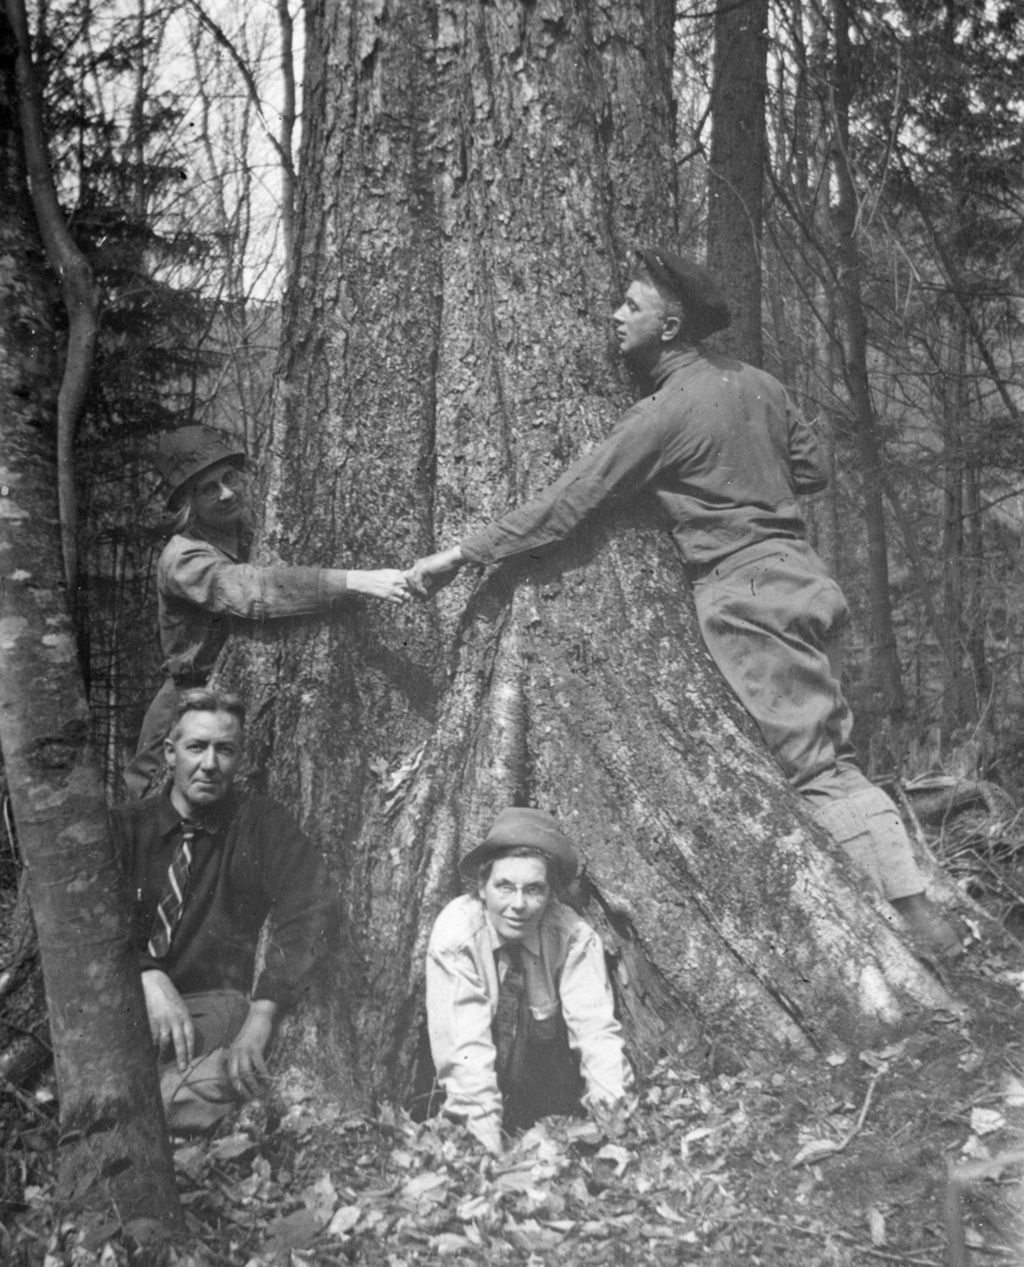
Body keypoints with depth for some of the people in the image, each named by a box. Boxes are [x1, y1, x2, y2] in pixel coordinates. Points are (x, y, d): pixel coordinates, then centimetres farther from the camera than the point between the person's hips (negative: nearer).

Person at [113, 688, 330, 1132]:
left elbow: (303, 918, -8)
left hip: (217, 1006, -1)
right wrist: (149, 979, -22)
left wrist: (260, 1019, -22)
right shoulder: (126, 825, 11)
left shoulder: (264, 826, 6)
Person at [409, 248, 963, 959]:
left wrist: (462, 555, -6)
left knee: (820, 771, -6)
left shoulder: (667, 410, -11)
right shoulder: (755, 383, 12)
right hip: (801, 578, 8)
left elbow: (567, 505, -11)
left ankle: (920, 924, -5)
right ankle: (923, 914, 16)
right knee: (836, 760, 12)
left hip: (747, 594, -8)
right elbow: (813, 470, 21)